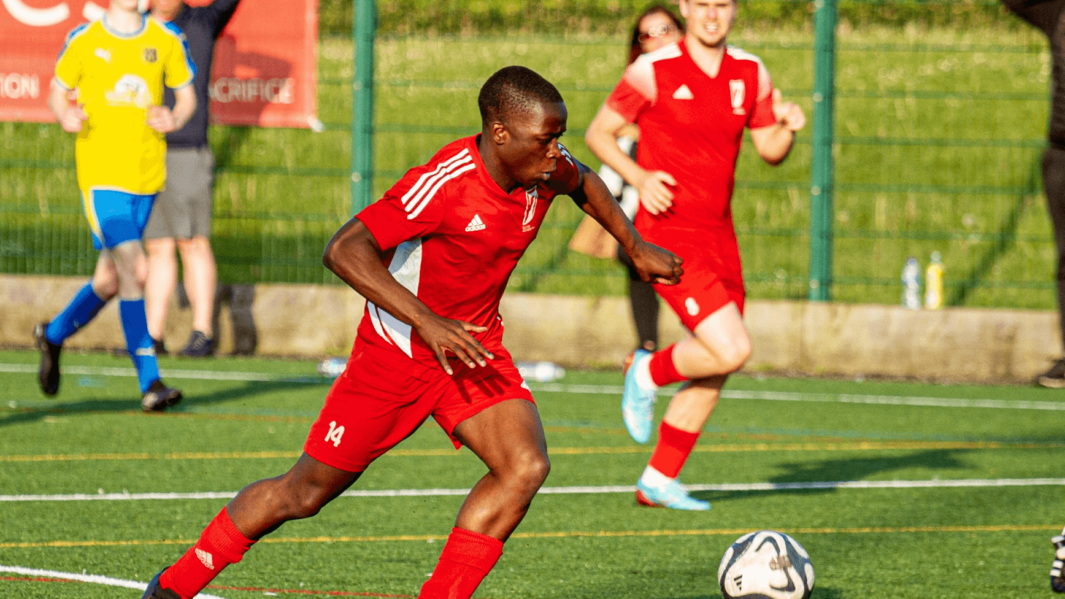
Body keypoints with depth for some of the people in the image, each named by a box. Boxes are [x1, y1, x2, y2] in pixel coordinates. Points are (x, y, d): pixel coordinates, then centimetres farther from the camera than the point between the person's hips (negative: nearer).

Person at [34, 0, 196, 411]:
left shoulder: (166, 40, 7)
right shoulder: (84, 40, 0)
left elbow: (186, 96, 15)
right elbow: (57, 93, 10)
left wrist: (174, 119, -7)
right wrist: (66, 117, -12)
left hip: (146, 175, 4)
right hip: (100, 173, -4)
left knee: (110, 281, 11)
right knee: (132, 271, -17)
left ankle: (53, 335, 38)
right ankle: (150, 383, -17)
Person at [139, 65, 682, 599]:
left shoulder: (547, 170, -9)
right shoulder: (443, 185, -30)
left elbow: (586, 184, 19)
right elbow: (343, 251, -35)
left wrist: (635, 246, 15)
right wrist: (427, 322, -41)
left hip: (473, 346, 6)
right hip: (398, 351, -6)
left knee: (525, 468, -19)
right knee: (306, 492, 4)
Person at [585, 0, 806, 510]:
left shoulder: (750, 74, 7)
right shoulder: (653, 71, -9)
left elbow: (769, 151, 15)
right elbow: (597, 133, -2)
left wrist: (788, 128, -8)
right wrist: (638, 176, -18)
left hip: (718, 236, 7)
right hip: (668, 237, -7)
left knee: (714, 374, 8)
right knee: (731, 350, -20)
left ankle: (658, 482, 21)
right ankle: (649, 373, 9)